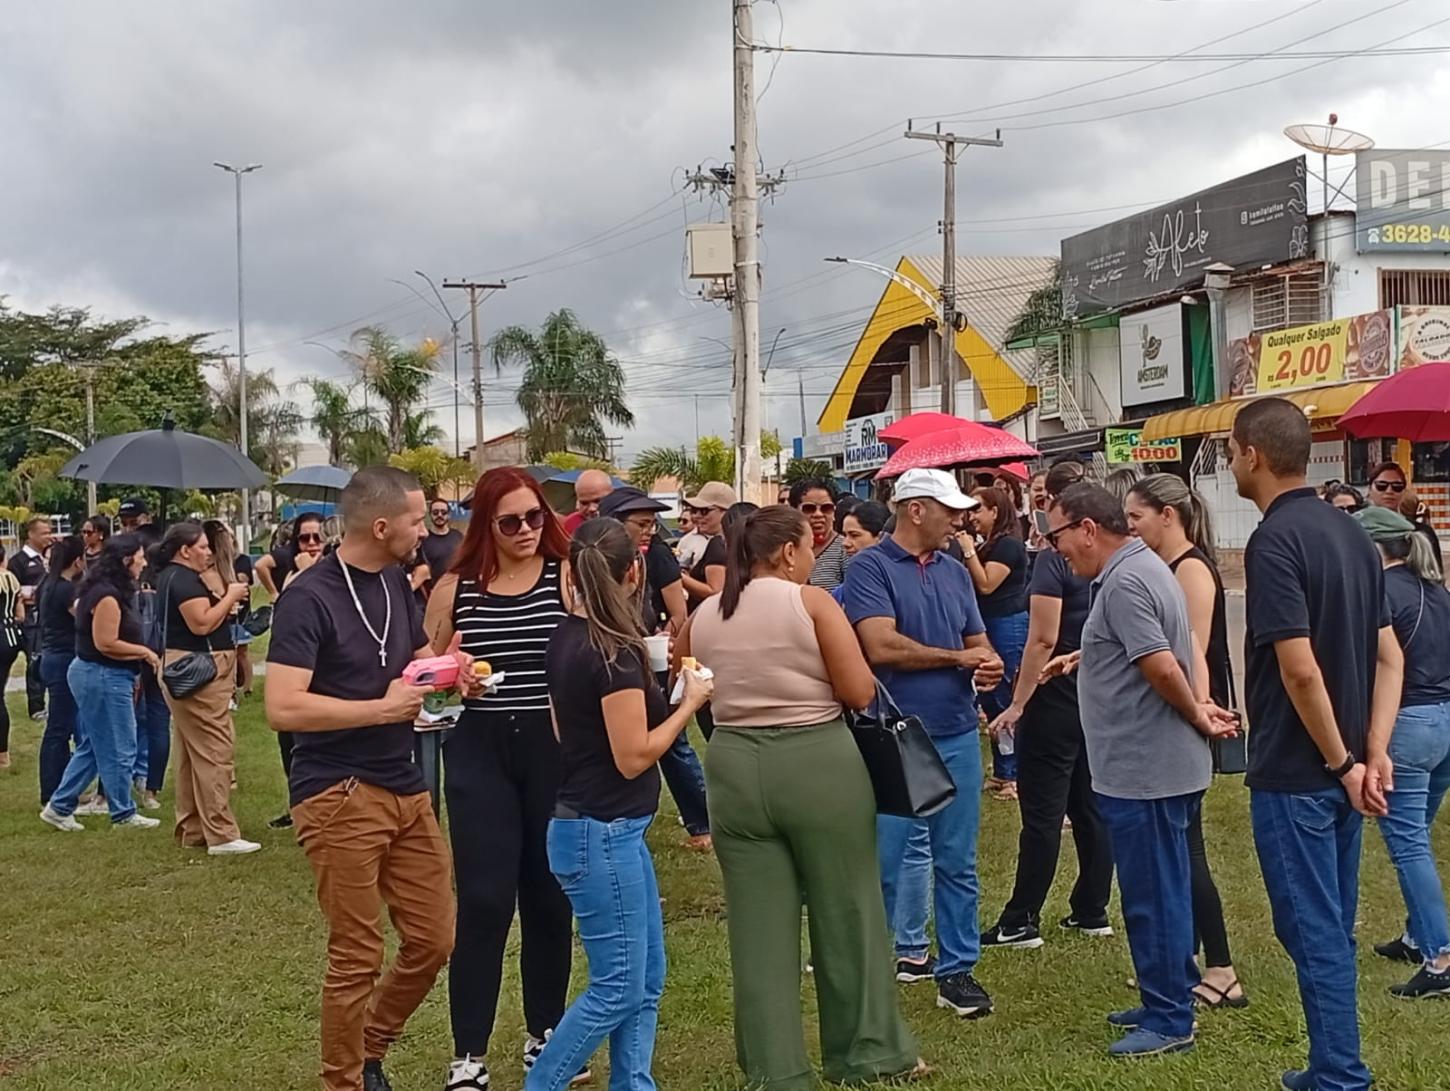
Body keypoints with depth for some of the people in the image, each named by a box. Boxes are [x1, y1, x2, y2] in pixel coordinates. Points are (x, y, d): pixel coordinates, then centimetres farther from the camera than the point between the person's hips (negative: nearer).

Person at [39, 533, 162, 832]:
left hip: (99, 676, 11)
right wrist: (145, 652, -13)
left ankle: (59, 808, 22)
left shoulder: (107, 590, 12)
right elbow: (106, 643, -24)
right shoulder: (108, 596, -21)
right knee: (119, 750, 0)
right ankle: (123, 814, 11)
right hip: (104, 678, -11)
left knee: (94, 747, 17)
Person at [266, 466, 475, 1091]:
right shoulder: (309, 599, -15)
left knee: (433, 941, 11)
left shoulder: (395, 582, 10)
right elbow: (282, 709, -24)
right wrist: (384, 709, -20)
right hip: (340, 797, -8)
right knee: (355, 959, 0)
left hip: (406, 787, 8)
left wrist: (450, 669, 2)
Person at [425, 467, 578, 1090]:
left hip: (555, 749, 0)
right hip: (479, 752, 0)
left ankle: (544, 1034, 27)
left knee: (549, 897, 11)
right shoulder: (453, 588, 4)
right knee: (484, 900, -3)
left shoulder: (569, 577, 0)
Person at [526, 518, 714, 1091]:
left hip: (608, 827, 9)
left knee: (646, 981, 14)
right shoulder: (614, 651, -20)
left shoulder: (566, 638, 7)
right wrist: (689, 703, -7)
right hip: (602, 834, -9)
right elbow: (633, 756, -19)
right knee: (616, 989, -1)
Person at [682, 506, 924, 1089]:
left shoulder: (703, 616, 5)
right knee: (847, 914, 12)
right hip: (818, 766, -3)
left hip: (735, 770, 4)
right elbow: (860, 692, -10)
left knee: (759, 930, 8)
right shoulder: (812, 603, -8)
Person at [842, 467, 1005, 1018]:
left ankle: (957, 971, 21)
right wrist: (960, 657, -8)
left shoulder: (955, 573, 12)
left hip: (957, 736, 6)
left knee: (958, 864, 11)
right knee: (880, 865, 2)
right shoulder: (870, 568, -8)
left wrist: (989, 668, -9)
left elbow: (979, 643, 16)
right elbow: (881, 646, -19)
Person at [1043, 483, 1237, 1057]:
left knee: (1153, 895, -2)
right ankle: (1167, 1001, 29)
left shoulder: (1123, 583, -20)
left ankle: (1169, 1021, 7)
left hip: (1144, 770, -11)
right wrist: (1086, 657, 11)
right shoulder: (1141, 566, 14)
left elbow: (1162, 667, -25)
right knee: (1159, 891, 18)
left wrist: (1197, 717, -12)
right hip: (1155, 766, 11)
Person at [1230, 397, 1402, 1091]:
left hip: (1295, 773, -9)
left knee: (1312, 931, 0)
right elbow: (1389, 656, 8)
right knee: (1333, 927, 17)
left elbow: (1301, 670, -24)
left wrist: (1343, 761, -14)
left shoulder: (1274, 541, -18)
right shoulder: (1351, 534, 9)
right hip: (1343, 768, 9)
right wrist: (1374, 753, 1)